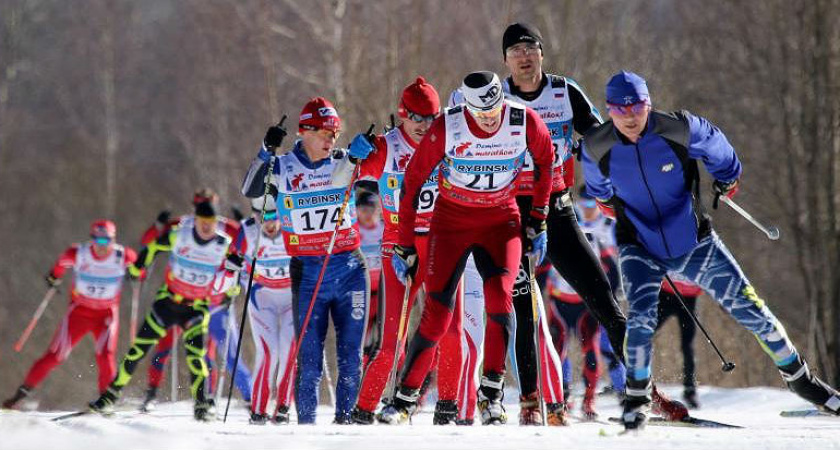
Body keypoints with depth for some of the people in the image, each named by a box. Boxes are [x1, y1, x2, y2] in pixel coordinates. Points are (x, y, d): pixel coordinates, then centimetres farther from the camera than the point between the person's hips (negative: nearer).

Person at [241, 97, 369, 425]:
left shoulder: (343, 163, 6)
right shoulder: (283, 168, 1)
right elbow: (251, 191, -12)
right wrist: (266, 152, -24)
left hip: (350, 270, 2)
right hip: (308, 273, -2)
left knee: (351, 356, 0)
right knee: (310, 359, -4)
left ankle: (345, 419, 8)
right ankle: (305, 422, 4)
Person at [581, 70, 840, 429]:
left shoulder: (679, 130, -19)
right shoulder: (598, 147, -14)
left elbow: (716, 147, 3)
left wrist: (727, 179, 19)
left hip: (693, 241, 0)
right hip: (639, 247, 0)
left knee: (747, 306, 1)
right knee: (641, 317, -23)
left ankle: (799, 377, 18)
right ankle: (637, 398, -2)